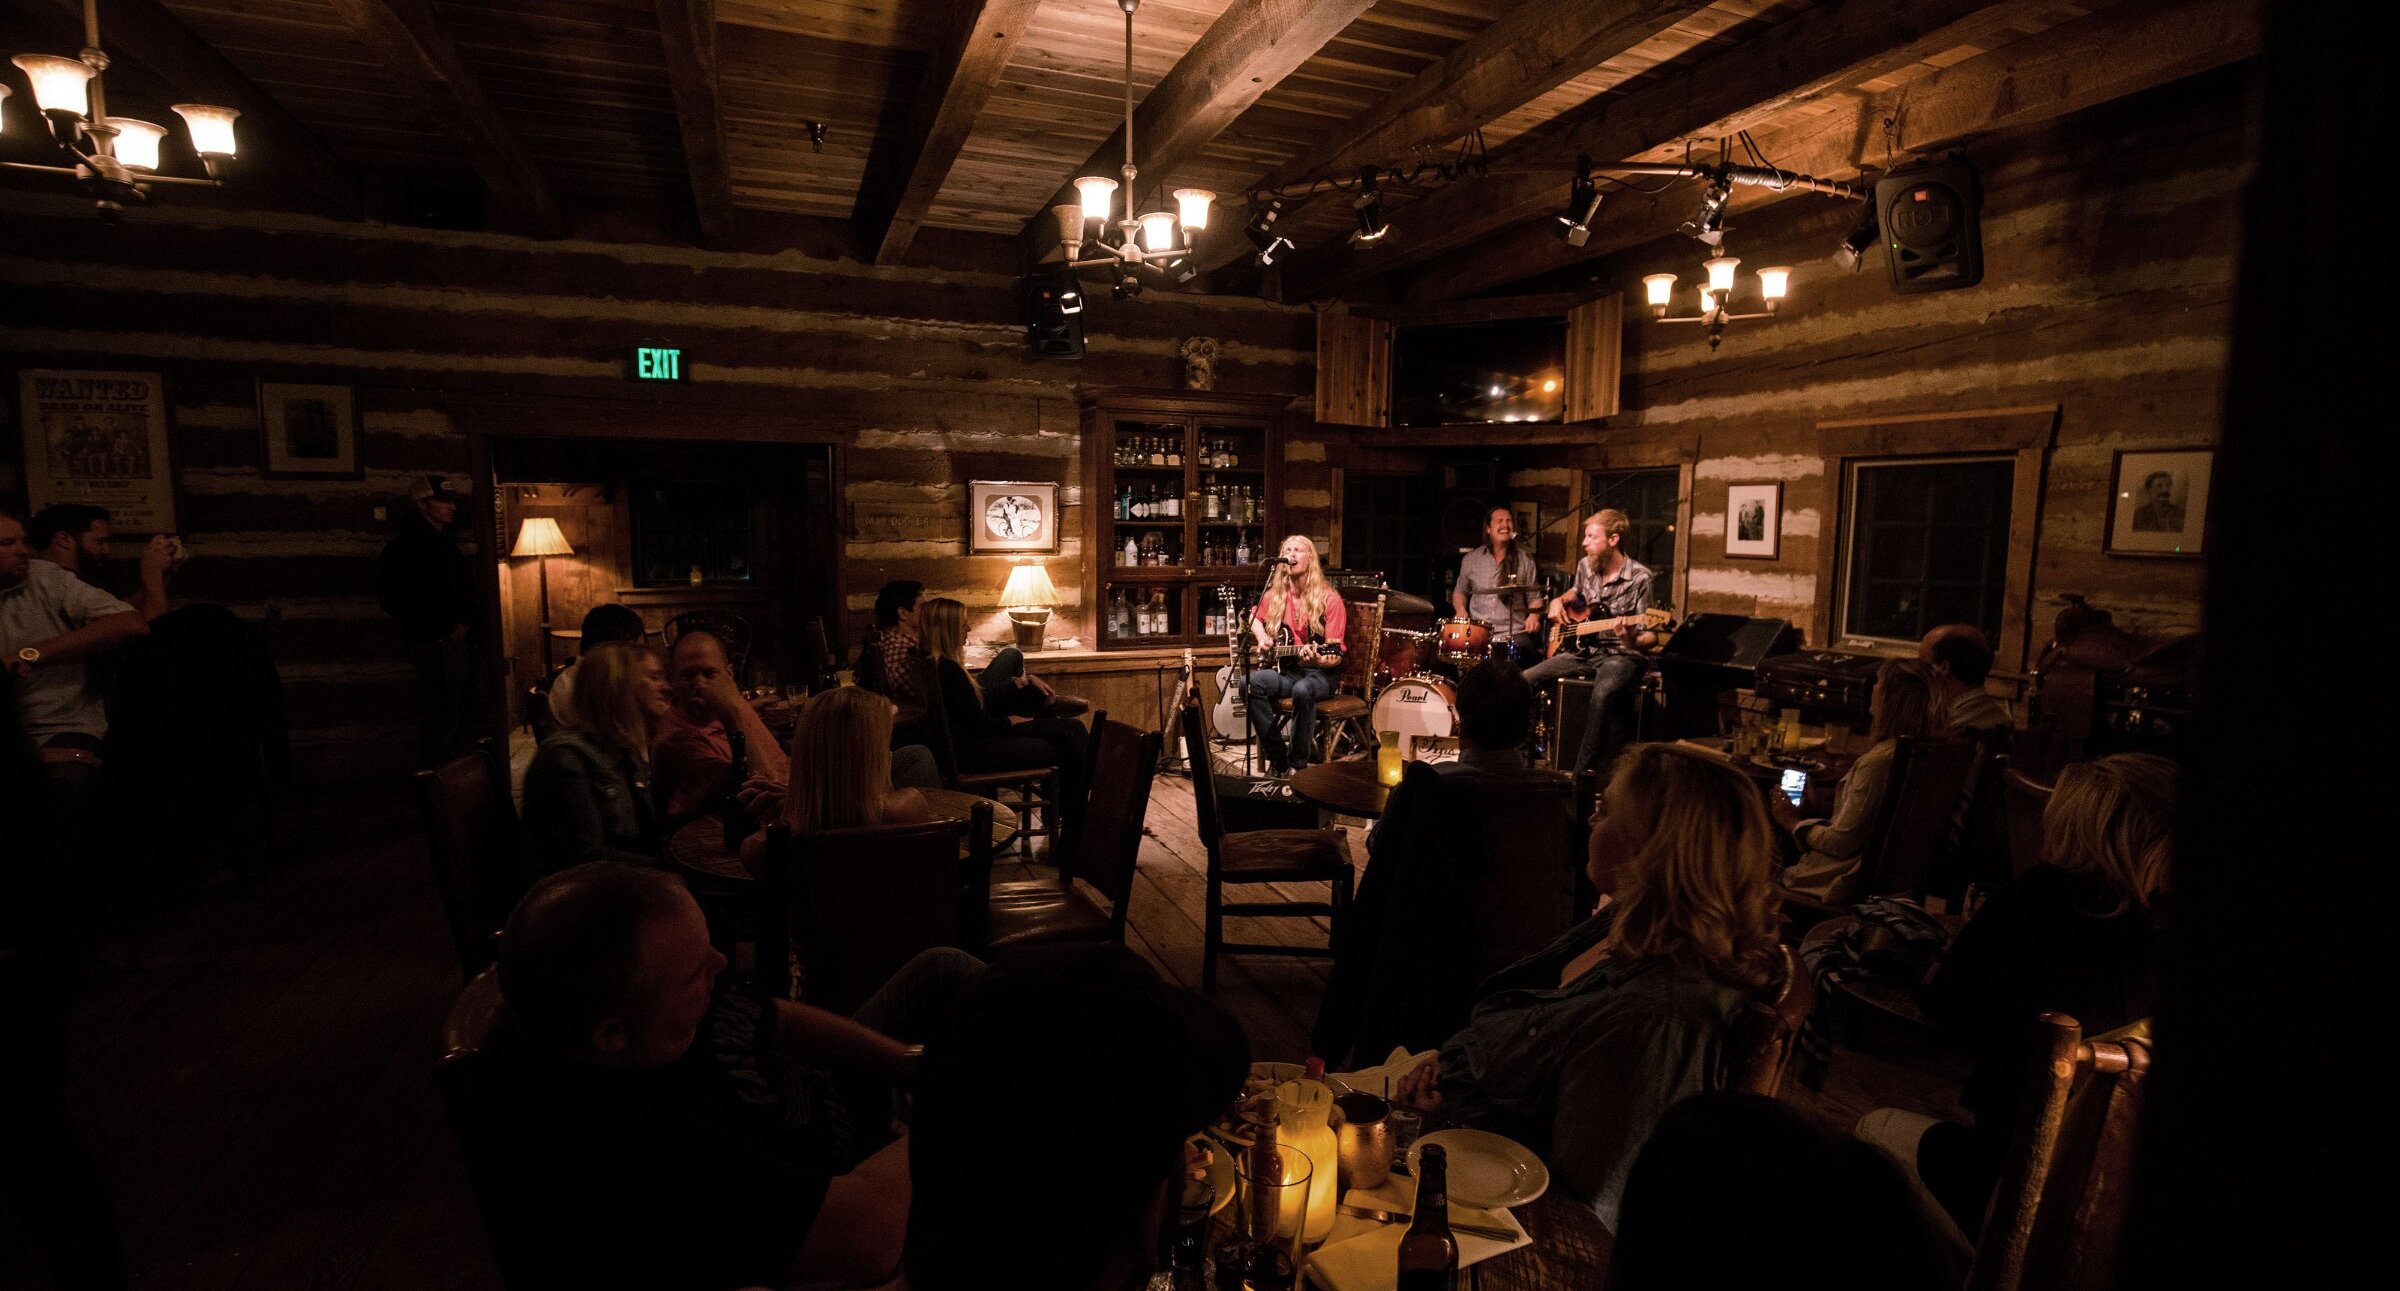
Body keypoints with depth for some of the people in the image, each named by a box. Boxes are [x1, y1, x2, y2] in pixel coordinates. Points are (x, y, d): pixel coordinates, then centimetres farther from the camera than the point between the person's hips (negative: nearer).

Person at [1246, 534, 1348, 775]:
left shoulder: (1329, 599, -9)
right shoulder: (1275, 595, 5)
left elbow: (1335, 656, -13)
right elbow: (1253, 617, 26)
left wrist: (1317, 658, -35)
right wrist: (1262, 637, 6)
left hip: (1321, 671, -4)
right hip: (1285, 668, 5)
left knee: (1303, 691, -40)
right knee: (1251, 683, -27)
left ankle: (1297, 765, -20)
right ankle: (1279, 760, -19)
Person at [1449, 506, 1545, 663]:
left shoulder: (1524, 559, 7)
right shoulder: (1471, 559, 8)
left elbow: (1534, 597, 12)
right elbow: (1460, 591, 20)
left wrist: (1534, 615, -9)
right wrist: (1461, 609, 0)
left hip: (1514, 633, -1)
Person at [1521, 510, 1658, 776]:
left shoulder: (1639, 577, -14)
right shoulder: (1585, 566, 4)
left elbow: (1652, 636, -13)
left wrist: (1633, 640, -35)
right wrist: (1559, 601, 7)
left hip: (1619, 656, -6)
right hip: (1582, 650, 6)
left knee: (1601, 696, -38)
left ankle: (1581, 772, -27)